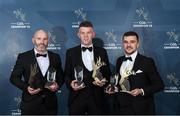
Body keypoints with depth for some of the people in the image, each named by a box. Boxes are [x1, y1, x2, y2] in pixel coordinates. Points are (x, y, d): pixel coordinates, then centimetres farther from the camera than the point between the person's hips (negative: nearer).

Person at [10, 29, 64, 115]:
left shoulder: (55, 57, 7)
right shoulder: (23, 57, -1)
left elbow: (60, 77, 14)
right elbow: (14, 77, 1)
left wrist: (57, 85, -7)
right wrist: (26, 87, -14)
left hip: (50, 105, 3)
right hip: (30, 105, -2)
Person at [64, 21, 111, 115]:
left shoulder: (102, 52, 7)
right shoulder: (71, 52, 5)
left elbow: (107, 73, 10)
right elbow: (66, 74, 6)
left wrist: (104, 81, -10)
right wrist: (70, 84, -13)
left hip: (96, 98, 1)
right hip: (77, 98, 0)